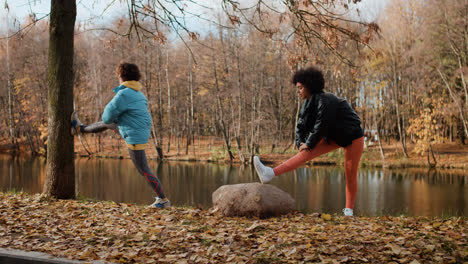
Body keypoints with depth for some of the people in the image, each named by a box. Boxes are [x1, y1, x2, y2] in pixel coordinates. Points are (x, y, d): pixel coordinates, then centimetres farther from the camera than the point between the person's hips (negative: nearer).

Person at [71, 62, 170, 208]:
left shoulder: (123, 95, -23)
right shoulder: (138, 93, 6)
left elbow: (108, 116, -15)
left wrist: (111, 119, 9)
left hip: (135, 137, -9)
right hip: (142, 129, 9)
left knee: (143, 170, 0)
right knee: (107, 124, 28)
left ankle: (163, 199, 9)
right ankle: (80, 128, 52)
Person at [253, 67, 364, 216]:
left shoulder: (325, 101, -27)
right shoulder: (309, 103, -1)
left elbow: (322, 125, -27)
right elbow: (302, 125, 2)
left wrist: (309, 144, -17)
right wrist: (300, 142, -13)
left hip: (353, 138, -7)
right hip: (334, 137, 7)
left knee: (350, 175, -2)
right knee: (306, 154, -10)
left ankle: (349, 210, 13)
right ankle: (270, 174, -23)